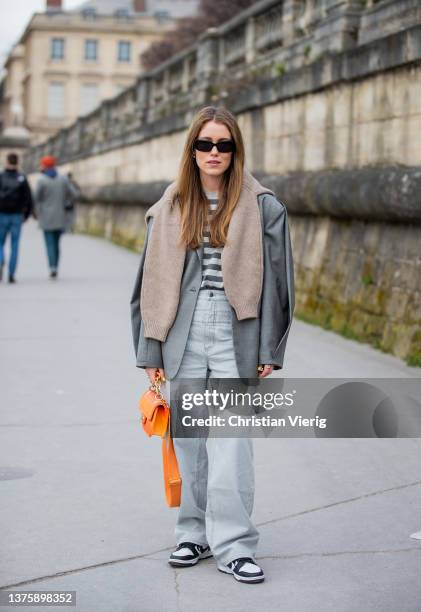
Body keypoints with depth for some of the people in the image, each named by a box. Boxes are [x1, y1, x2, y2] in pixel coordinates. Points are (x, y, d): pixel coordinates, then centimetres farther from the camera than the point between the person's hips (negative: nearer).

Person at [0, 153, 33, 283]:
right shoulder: (22, 178, -2)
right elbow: (28, 198, -6)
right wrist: (27, 214, 8)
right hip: (17, 216, 0)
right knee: (14, 246, 7)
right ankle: (11, 275, 2)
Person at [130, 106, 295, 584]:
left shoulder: (263, 208, 1)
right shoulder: (170, 208, 8)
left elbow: (276, 281, 1)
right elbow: (154, 283, 10)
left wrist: (269, 353, -3)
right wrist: (152, 352, 6)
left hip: (235, 339, -3)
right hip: (183, 338, 3)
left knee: (231, 444, -5)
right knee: (188, 442, 9)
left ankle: (233, 544, 4)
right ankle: (194, 534, 22)